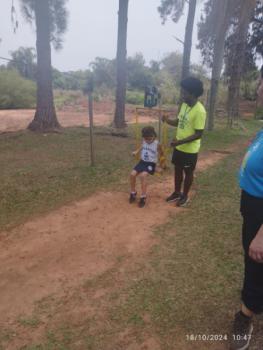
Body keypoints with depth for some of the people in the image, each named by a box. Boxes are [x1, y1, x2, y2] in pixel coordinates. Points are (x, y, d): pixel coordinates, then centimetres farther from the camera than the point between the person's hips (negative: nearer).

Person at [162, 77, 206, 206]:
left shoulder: (200, 111, -22)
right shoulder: (184, 105, 3)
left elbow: (198, 134, -23)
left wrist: (180, 141, -28)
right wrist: (167, 120, -5)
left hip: (190, 149, -8)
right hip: (179, 147, 8)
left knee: (188, 173, 10)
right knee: (177, 169, 18)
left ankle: (185, 196, 28)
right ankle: (177, 193, 35)